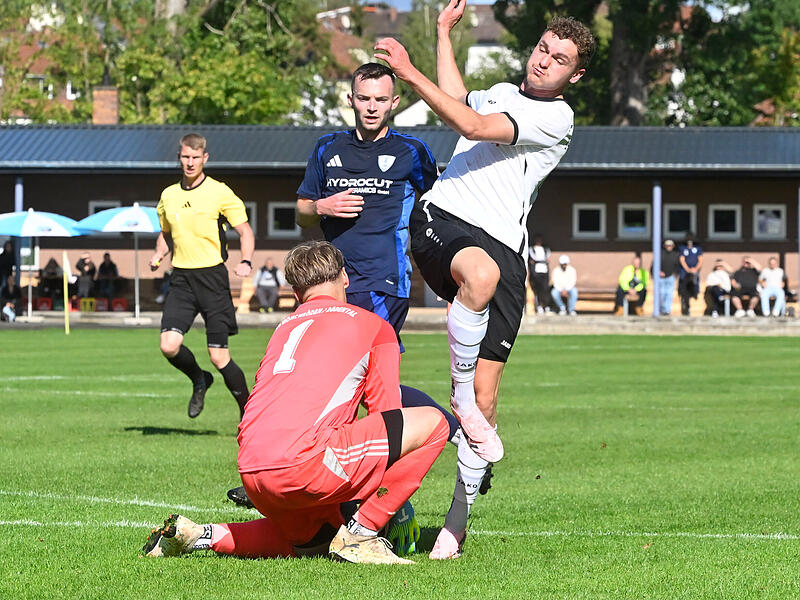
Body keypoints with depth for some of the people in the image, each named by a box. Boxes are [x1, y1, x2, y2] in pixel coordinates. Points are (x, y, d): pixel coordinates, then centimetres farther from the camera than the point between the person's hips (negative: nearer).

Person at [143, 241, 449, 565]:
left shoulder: (285, 326, 28)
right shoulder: (374, 326, 13)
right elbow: (386, 412, 16)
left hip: (251, 473, 7)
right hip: (304, 464, -7)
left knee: (315, 540, 33)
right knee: (431, 422, 3)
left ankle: (202, 535, 18)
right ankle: (361, 532, -2)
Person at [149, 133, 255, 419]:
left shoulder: (219, 192, -3)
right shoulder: (169, 195, 11)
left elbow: (245, 230, -1)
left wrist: (245, 261, -18)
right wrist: (158, 254, 6)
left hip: (212, 275, -4)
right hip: (181, 278, 4)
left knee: (219, 356, -6)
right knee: (169, 345, -13)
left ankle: (248, 413, 11)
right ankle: (199, 380, 18)